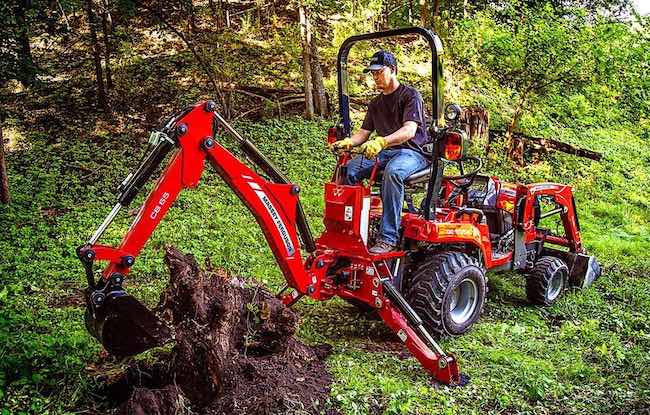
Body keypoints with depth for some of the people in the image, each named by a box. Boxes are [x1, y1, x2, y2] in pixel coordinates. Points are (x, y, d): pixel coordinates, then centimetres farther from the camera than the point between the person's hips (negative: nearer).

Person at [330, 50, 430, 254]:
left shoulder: (410, 95, -4)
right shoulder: (376, 103, 19)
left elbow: (409, 130, -19)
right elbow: (364, 132, 14)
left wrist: (381, 142, -36)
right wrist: (348, 142, -10)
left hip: (412, 151, -7)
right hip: (385, 152, 7)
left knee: (392, 172, -40)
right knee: (348, 168, -17)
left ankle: (388, 238, -38)